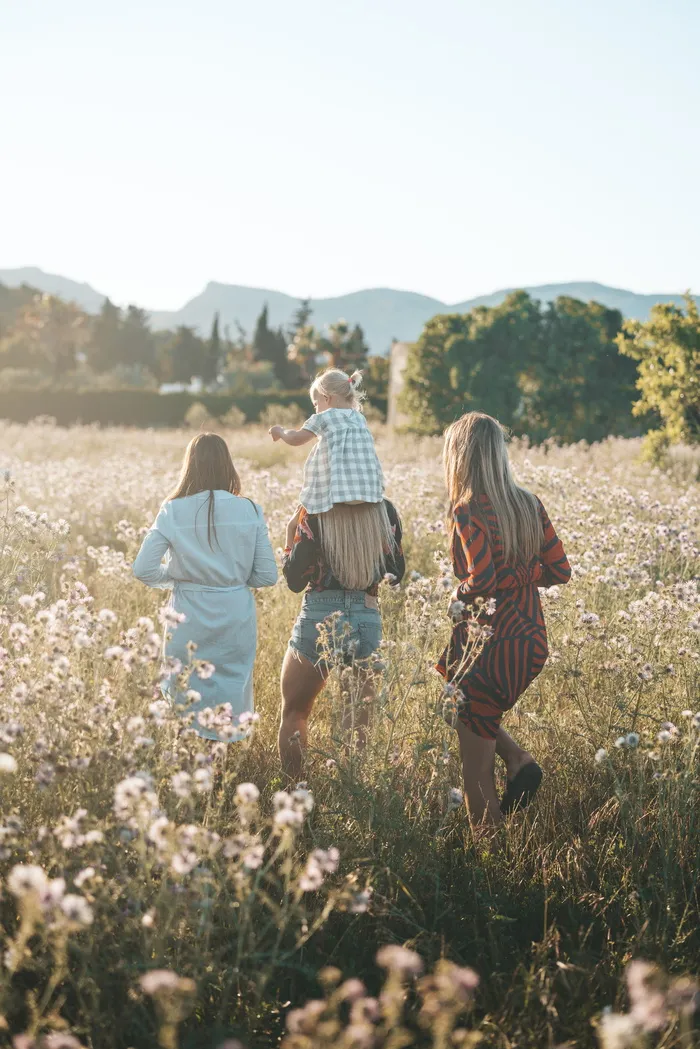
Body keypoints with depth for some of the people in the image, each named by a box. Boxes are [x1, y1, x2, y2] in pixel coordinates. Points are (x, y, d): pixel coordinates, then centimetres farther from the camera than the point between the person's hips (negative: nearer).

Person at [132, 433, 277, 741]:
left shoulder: (173, 512, -6)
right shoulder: (249, 511, -3)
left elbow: (143, 571, -8)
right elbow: (268, 575, -3)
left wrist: (175, 576, 10)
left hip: (190, 622, -1)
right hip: (237, 620, 1)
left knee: (185, 707, 12)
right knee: (232, 703, 12)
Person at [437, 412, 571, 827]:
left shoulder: (468, 512, -16)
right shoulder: (530, 504, 3)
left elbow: (482, 581, -26)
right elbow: (560, 571, 6)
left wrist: (458, 595, -6)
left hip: (493, 645, -7)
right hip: (533, 640, 7)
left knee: (478, 781, 6)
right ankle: (519, 758, 14)